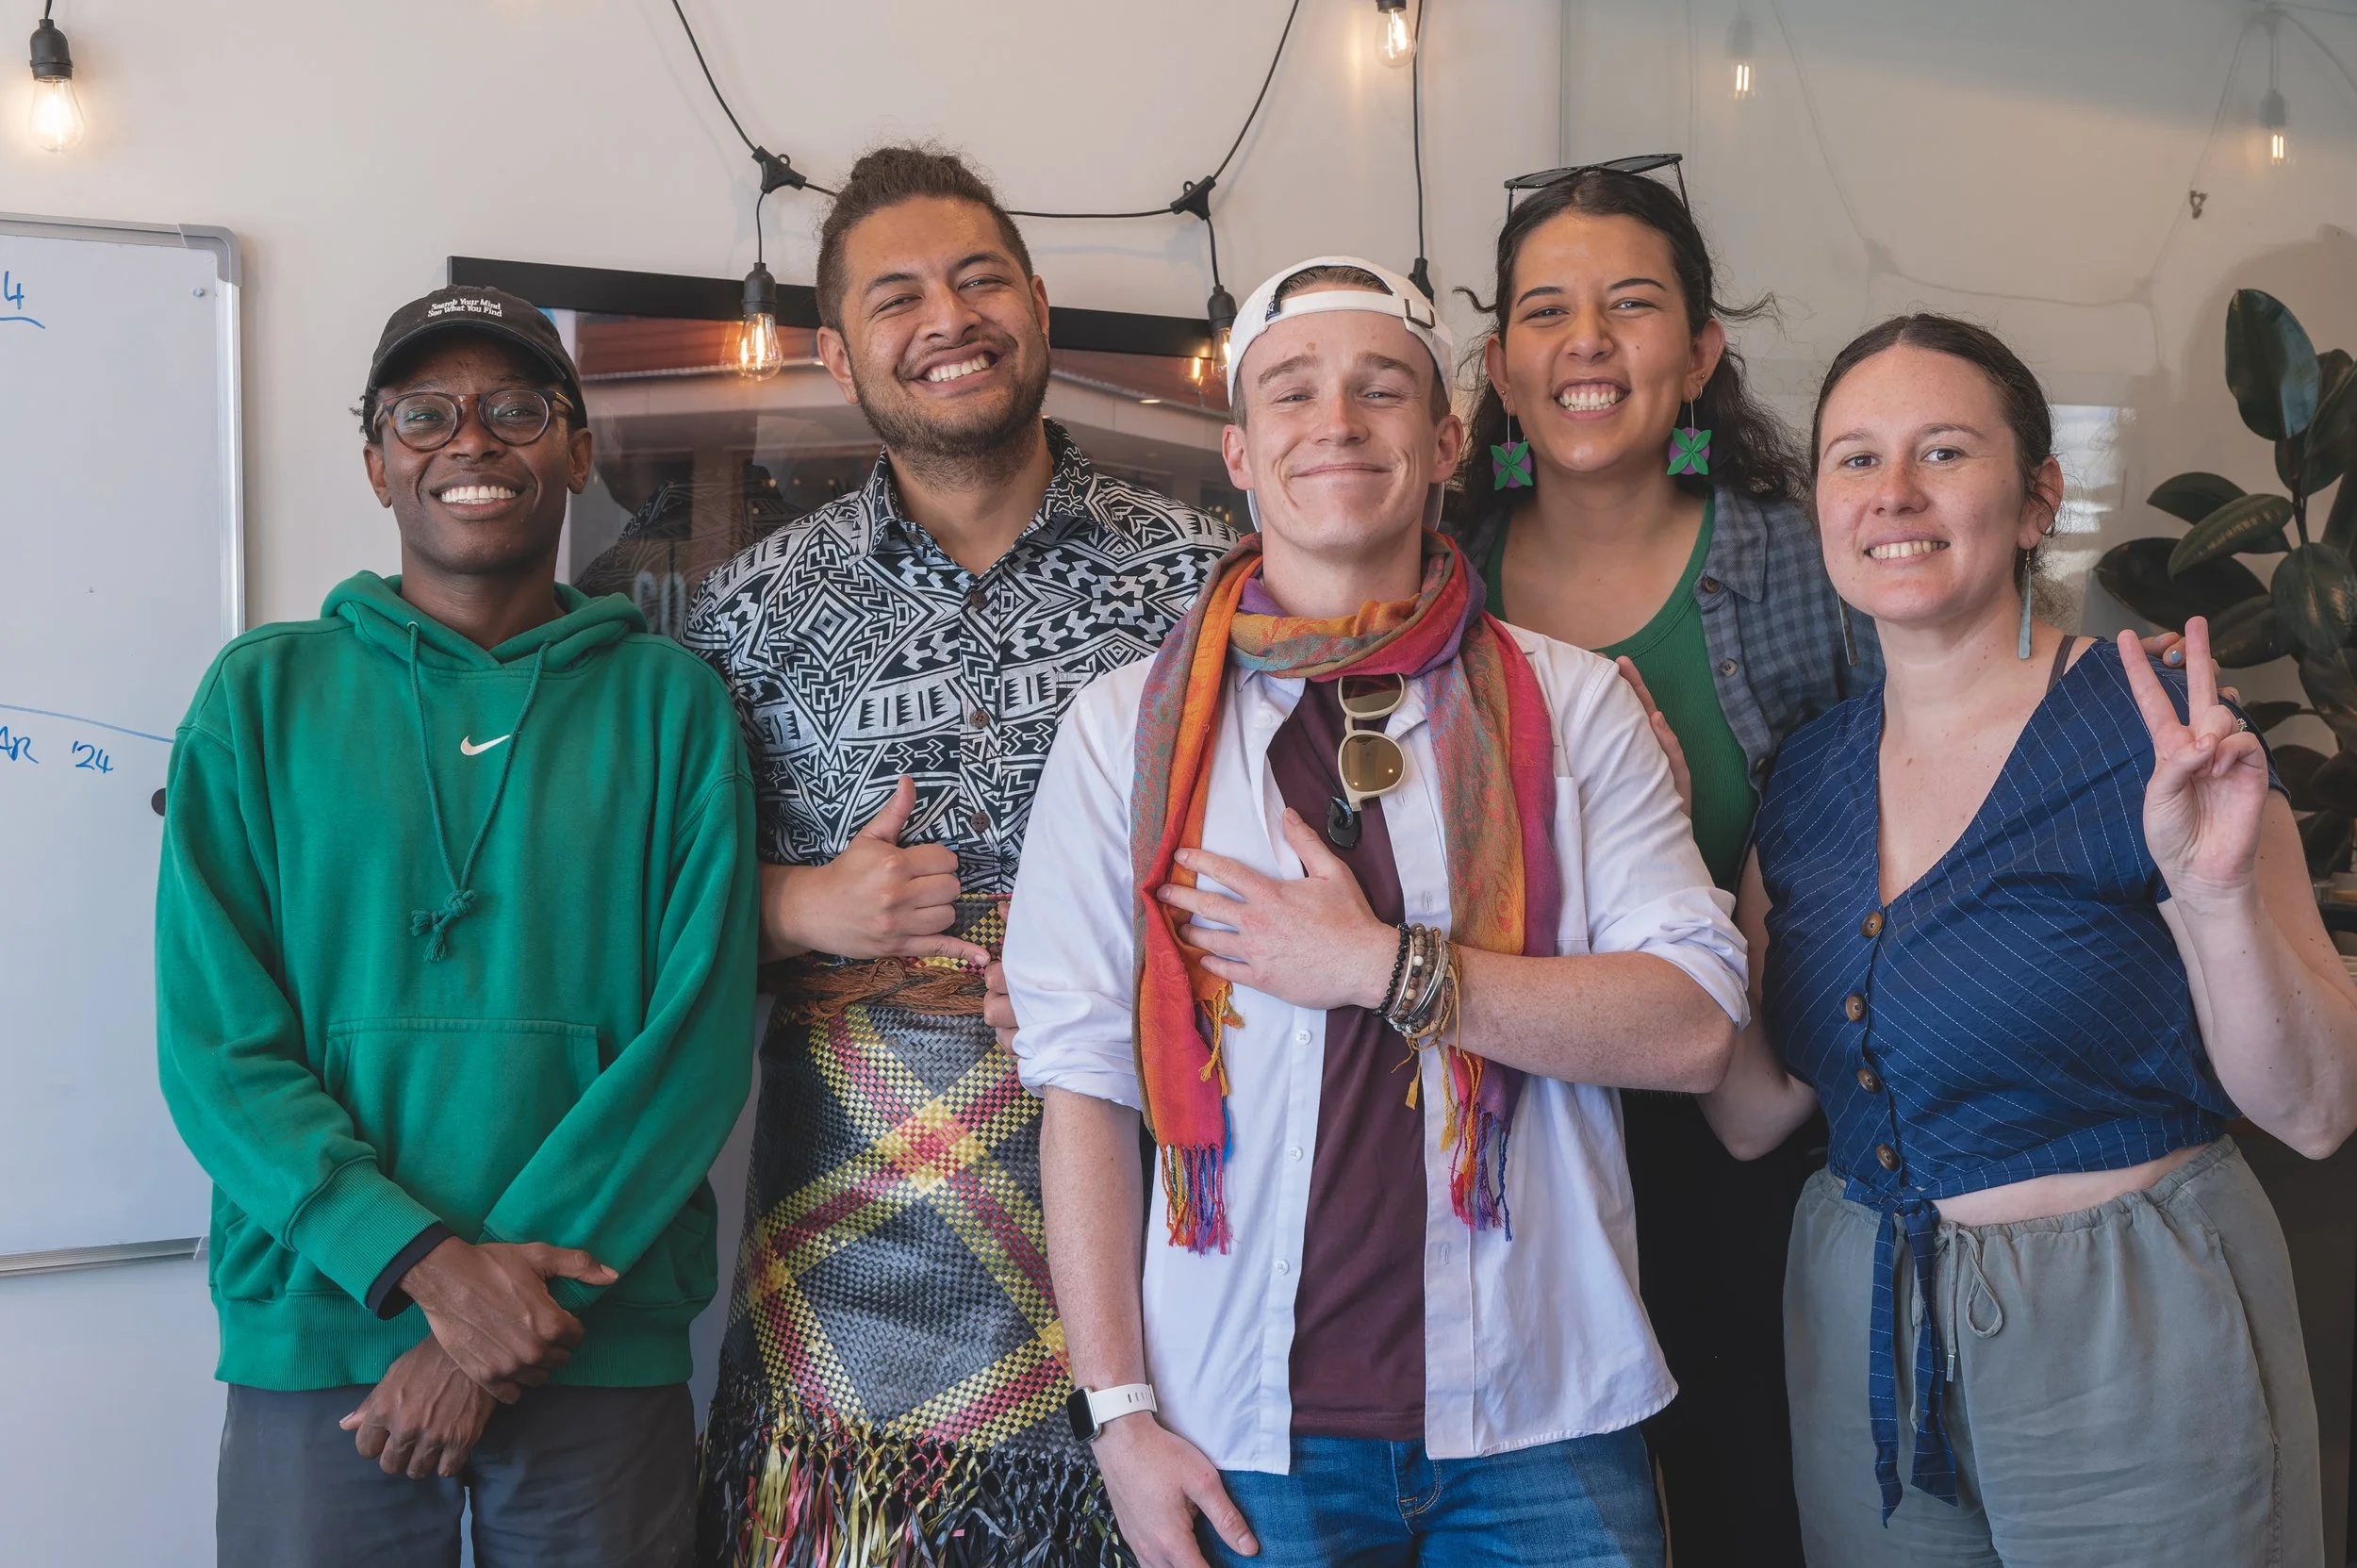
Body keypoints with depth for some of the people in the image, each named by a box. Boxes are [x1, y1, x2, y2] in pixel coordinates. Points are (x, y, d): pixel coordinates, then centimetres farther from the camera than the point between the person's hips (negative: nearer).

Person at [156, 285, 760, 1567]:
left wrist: (521, 1286, -14)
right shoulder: (262, 692, 4)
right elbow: (217, 1046, -3)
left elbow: (700, 1035, -5)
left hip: (604, 1352, 0)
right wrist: (428, 1264, -16)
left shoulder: (669, 701, 3)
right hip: (317, 1343, 0)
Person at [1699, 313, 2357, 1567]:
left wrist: (2216, 894, -29)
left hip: (2128, 1346, -5)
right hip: (1860, 1332, 5)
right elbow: (1758, 1111, 5)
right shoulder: (1812, 775, 3)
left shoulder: (2151, 732, -13)